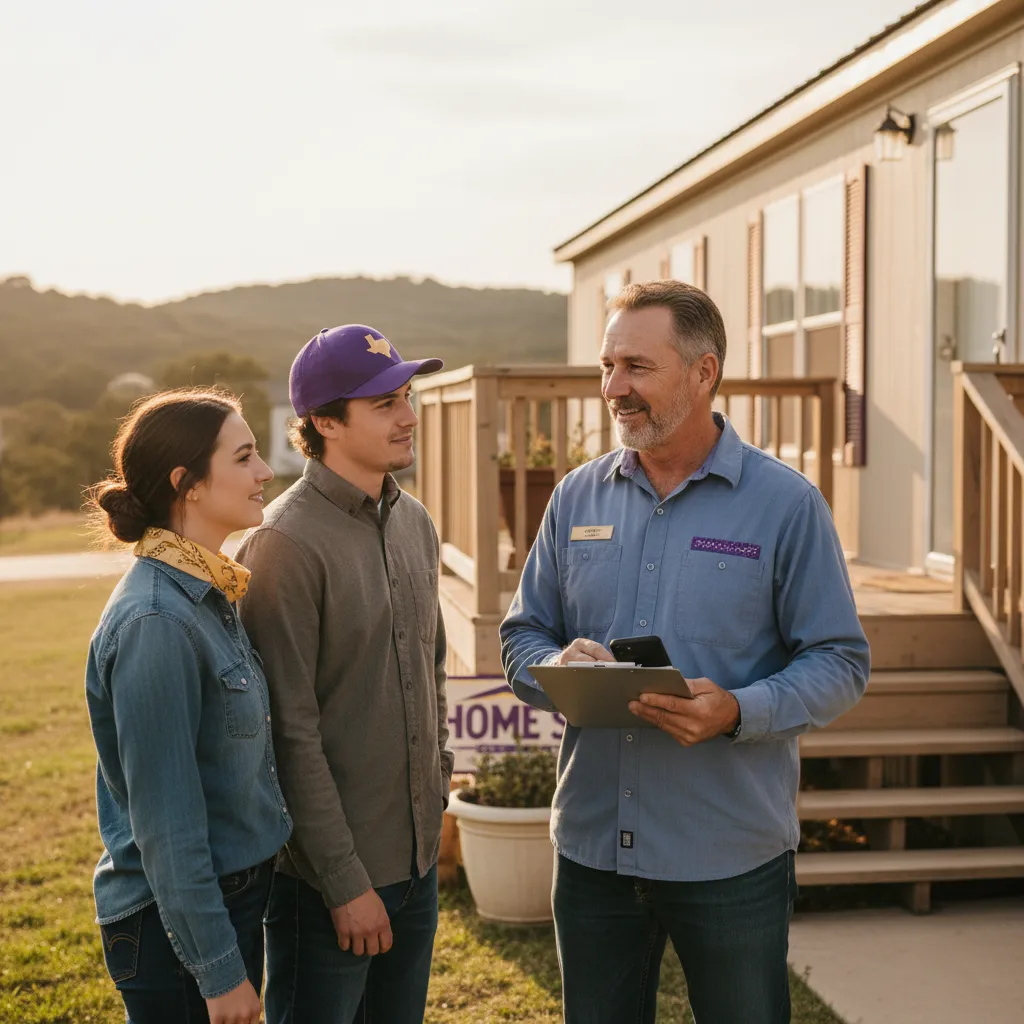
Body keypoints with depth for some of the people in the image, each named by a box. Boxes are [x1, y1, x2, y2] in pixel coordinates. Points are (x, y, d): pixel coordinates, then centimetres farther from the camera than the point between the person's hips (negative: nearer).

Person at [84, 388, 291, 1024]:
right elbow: (166, 823, -22)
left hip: (233, 894, 9)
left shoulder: (209, 595, 5)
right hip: (175, 921, -9)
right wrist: (220, 971, -19)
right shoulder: (155, 622, -23)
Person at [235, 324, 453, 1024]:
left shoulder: (414, 521, 8)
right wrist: (345, 882, -17)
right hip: (327, 874, -7)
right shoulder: (286, 543, -17)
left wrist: (437, 787, 16)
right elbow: (291, 730, -18)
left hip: (418, 860, 7)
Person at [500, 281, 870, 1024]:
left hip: (732, 858, -3)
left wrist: (738, 712, -24)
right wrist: (557, 666, -14)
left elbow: (840, 662, -7)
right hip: (592, 845, 4)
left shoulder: (786, 502, -6)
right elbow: (522, 635, 10)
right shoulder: (577, 497, 6)